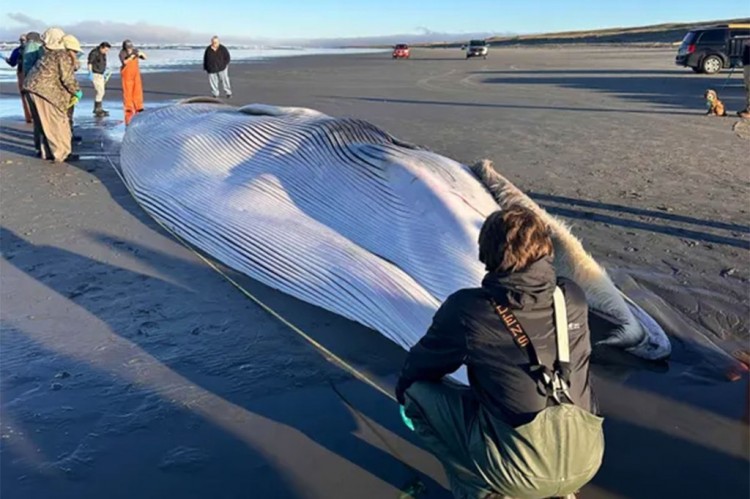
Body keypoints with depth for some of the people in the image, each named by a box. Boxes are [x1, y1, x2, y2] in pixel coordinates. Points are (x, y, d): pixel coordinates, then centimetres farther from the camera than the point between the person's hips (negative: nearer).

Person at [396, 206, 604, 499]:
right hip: (588, 459, 6)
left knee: (418, 391, 7)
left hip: (523, 472, -5)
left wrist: (403, 392, 29)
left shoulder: (467, 309, -12)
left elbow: (419, 365, 5)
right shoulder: (572, 297, 2)